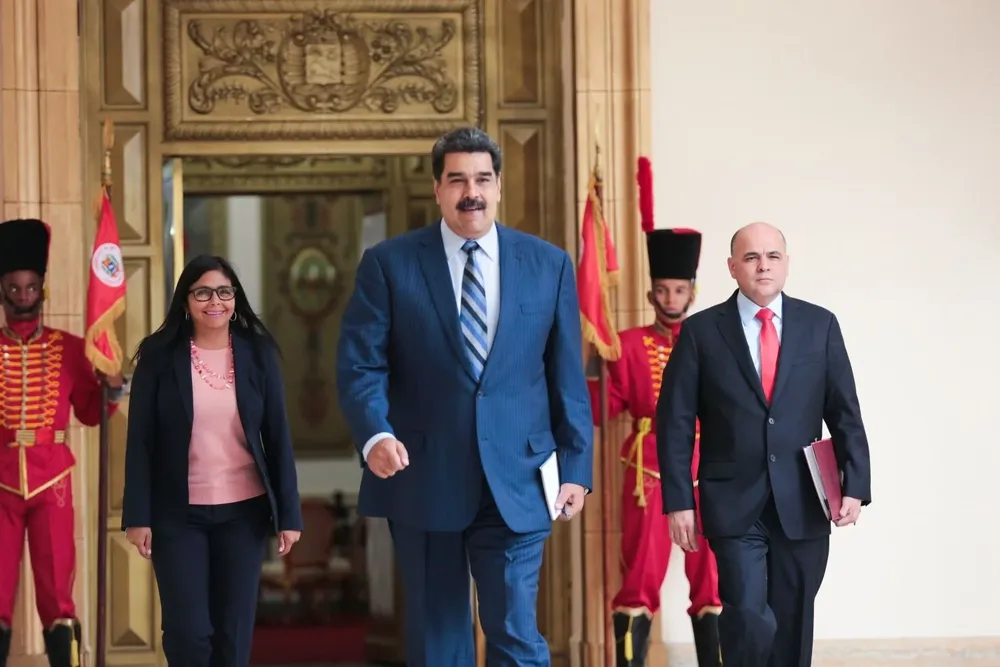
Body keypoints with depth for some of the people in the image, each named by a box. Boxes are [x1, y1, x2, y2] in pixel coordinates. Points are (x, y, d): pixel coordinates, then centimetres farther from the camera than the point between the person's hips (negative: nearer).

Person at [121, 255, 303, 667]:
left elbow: (277, 436, 2)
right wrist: (138, 516, -8)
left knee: (234, 632, 5)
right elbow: (140, 441, -3)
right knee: (188, 632, -4)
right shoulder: (159, 356, -3)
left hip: (244, 511, 2)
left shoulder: (258, 353, 1)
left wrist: (288, 513, -1)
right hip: (178, 514, -1)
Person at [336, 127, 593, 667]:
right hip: (423, 479, 0)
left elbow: (567, 376, 9)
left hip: (514, 481, 0)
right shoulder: (388, 264, 2)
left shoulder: (549, 264, 7)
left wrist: (576, 466, 5)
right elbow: (360, 366, -4)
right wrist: (375, 434, -22)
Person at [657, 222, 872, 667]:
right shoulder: (701, 331, 1)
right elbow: (675, 423, 1)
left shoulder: (820, 325, 6)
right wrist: (678, 501, -5)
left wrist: (855, 486, -4)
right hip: (734, 506, -2)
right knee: (750, 620, -14)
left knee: (792, 627, 9)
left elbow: (845, 414, 6)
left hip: (803, 506, 2)